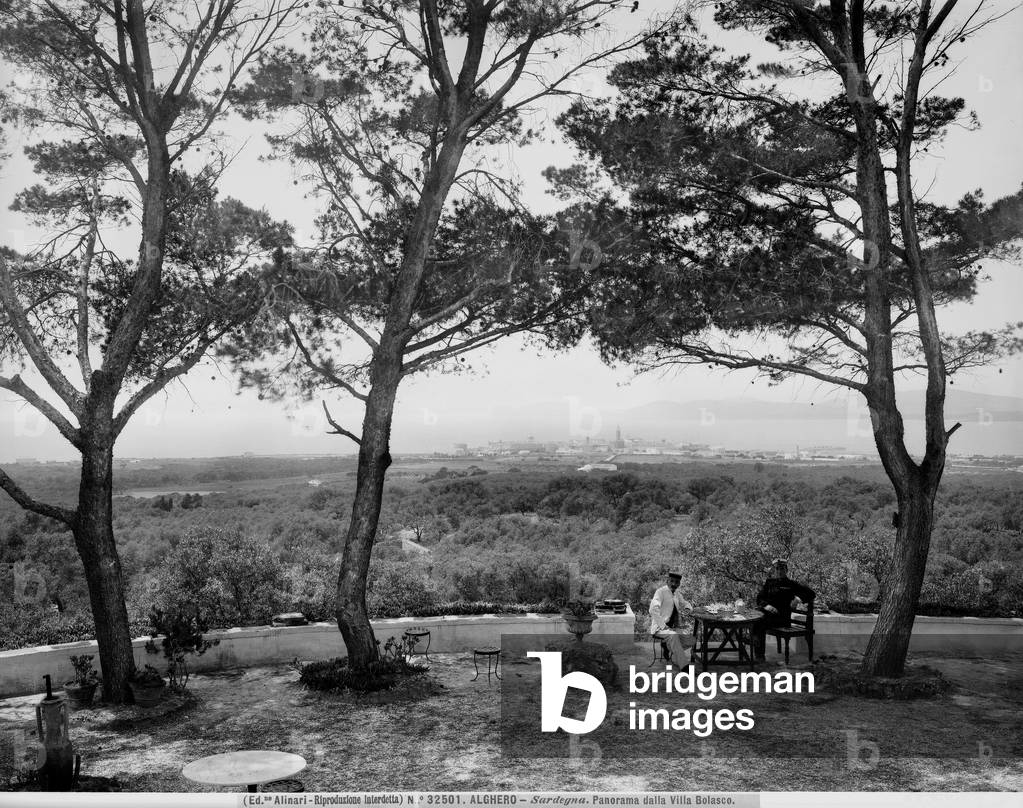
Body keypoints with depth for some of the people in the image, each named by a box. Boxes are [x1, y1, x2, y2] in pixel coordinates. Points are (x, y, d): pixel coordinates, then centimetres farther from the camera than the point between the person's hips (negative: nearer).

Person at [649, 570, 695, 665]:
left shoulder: (677, 593, 13)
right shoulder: (661, 591, -9)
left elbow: (685, 603, 31)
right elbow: (653, 609, -21)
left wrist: (687, 609, 5)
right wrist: (663, 626, -26)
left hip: (672, 627, 7)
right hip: (660, 628, -7)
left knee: (690, 638, -15)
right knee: (673, 636, -37)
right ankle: (684, 667, -38)